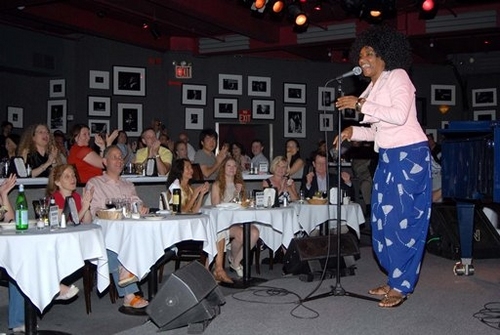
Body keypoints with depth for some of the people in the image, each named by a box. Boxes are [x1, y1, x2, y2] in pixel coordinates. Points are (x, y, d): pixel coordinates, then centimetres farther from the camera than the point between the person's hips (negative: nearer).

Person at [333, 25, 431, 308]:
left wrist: (361, 106, -20)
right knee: (383, 219, 8)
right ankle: (395, 279, 19)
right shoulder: (371, 89, 16)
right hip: (388, 159, 9)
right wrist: (353, 131, 3)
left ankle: (401, 286, 1)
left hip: (410, 156, -9)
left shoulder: (398, 76, -7)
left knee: (403, 220, -7)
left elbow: (399, 115, -23)